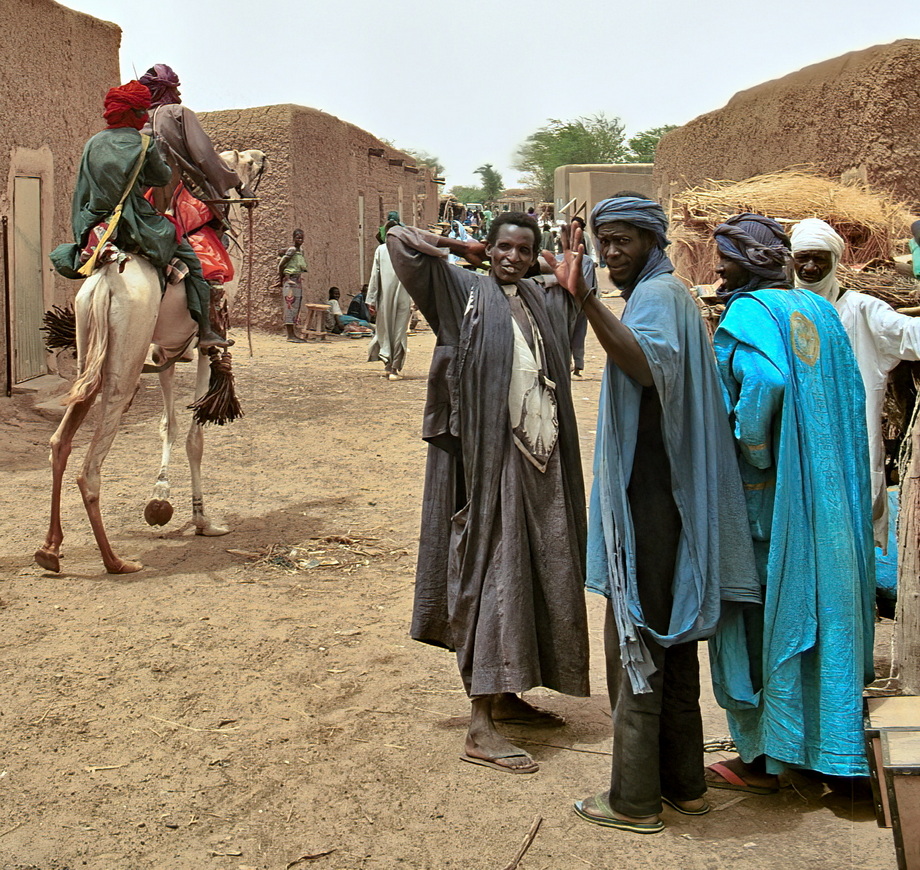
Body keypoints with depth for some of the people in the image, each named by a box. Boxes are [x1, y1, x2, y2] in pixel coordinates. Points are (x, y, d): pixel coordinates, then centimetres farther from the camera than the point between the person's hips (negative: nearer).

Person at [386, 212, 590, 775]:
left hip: (542, 459, 7)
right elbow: (400, 240, -11)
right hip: (490, 458, -7)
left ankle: (506, 696, 28)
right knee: (491, 576, -8)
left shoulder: (540, 301, 13)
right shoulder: (465, 292, -4)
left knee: (537, 577, 12)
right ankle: (481, 728, -5)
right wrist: (463, 249, -3)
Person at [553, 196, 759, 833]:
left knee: (635, 642, -3)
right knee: (671, 639, 15)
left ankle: (635, 799, 5)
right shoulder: (668, 293, 17)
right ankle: (683, 783, 24)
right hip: (667, 495, 11)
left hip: (648, 502, -10)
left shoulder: (657, 294, -14)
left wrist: (586, 300, -49)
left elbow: (651, 363, -39)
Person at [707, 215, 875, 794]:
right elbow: (852, 394, 9)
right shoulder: (819, 311, 10)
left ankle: (763, 759, 9)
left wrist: (750, 448, -15)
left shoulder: (749, 312, -12)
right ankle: (818, 741, 24)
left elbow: (765, 379, -29)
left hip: (762, 490, -7)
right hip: (825, 489, 7)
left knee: (758, 616, 2)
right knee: (812, 603, 14)